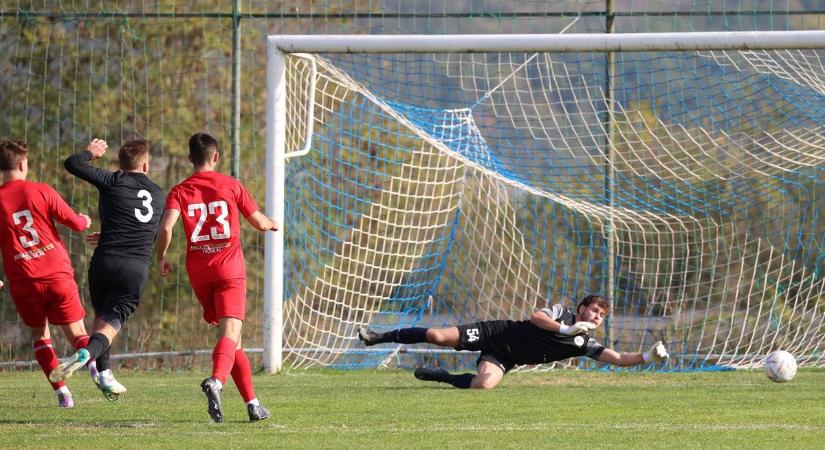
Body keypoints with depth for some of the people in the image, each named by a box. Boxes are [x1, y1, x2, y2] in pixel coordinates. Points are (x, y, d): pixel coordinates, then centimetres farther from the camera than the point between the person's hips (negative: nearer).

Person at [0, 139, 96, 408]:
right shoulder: (41, 191, -2)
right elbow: (75, 223, 2)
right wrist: (85, 221, 26)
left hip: (22, 281, 0)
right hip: (58, 273, 0)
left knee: (39, 334, 17)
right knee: (76, 332, 9)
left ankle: (61, 390, 2)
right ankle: (95, 363, -24)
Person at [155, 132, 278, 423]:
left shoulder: (180, 191, 4)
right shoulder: (231, 185, 3)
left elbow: (166, 227, -12)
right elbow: (259, 223, 9)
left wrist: (161, 257, 4)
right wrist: (272, 224, 32)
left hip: (199, 273, 3)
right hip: (230, 268, -3)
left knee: (232, 339, 14)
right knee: (230, 334, -15)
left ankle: (252, 403, 14)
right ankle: (216, 381, -44)